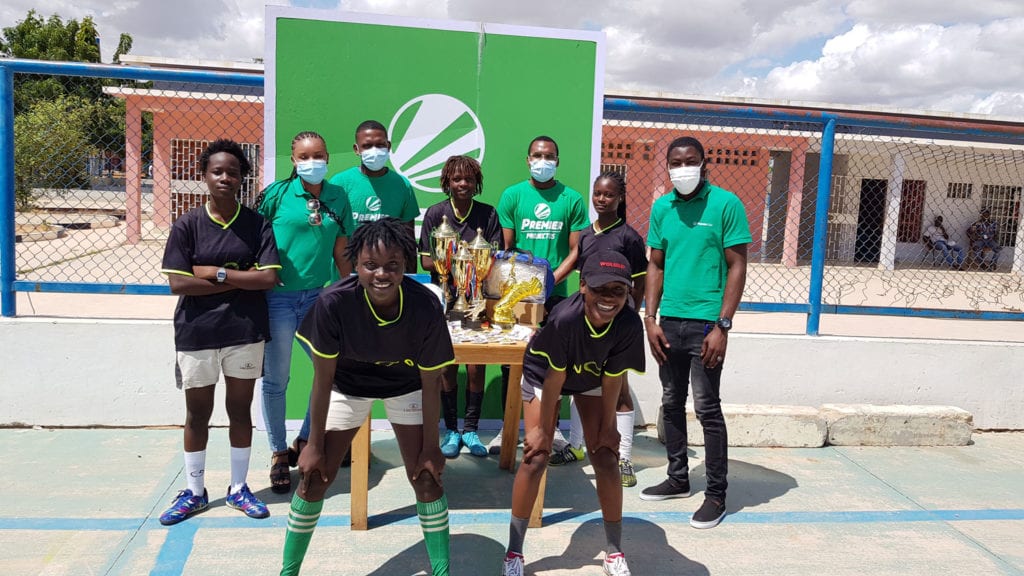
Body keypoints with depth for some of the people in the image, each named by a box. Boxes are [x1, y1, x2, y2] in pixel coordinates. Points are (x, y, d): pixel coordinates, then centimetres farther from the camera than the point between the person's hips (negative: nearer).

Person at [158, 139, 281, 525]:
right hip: (196, 334, 0)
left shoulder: (256, 224, -1)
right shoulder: (187, 225, -3)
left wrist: (216, 272, -13)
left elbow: (269, 277, -10)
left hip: (245, 332, 0)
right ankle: (194, 492, 28)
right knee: (197, 414, 11)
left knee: (240, 410, 11)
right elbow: (178, 283, -11)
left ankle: (238, 489, 27)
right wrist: (242, 280, -12)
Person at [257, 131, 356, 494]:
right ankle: (279, 455, 23)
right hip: (278, 297, -4)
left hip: (317, 297, 4)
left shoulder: (337, 198, 5)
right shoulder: (277, 194, -5)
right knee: (276, 379, 5)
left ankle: (305, 442, 28)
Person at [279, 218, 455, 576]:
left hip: (405, 385, 0)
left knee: (426, 476, -2)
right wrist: (315, 445, -11)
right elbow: (323, 379, -19)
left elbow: (430, 382, -17)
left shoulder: (426, 307, -32)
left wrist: (431, 447, -9)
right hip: (348, 386, 0)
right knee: (315, 477, 1)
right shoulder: (333, 303, -34)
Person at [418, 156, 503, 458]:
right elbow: (427, 262, -1)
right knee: (447, 368, 4)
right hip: (445, 300, 0)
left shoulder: (488, 214, 3)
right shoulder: (435, 213, 2)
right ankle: (451, 429, 18)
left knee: (476, 368, 2)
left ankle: (470, 429, 16)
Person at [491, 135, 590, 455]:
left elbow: (576, 251, 2)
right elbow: (504, 247, 4)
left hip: (555, 294, 0)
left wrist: (551, 279, -11)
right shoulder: (512, 195, 5)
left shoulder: (572, 199, 3)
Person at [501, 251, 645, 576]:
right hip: (543, 376, -2)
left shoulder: (629, 324, -33)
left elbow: (612, 378, -20)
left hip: (592, 381, 3)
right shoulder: (565, 318, -41)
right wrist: (543, 428, -17)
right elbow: (554, 378, -29)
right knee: (536, 458, -8)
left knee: (606, 459, -2)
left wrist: (608, 427, -9)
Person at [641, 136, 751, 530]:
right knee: (671, 404, 14)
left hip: (705, 323, -5)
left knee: (707, 409, -1)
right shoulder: (661, 208, 8)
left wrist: (722, 326, -14)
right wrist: (650, 318, 4)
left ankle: (716, 494, 12)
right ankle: (678, 478, 29)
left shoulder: (726, 204, -6)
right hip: (668, 323, 5)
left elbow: (737, 267, -7)